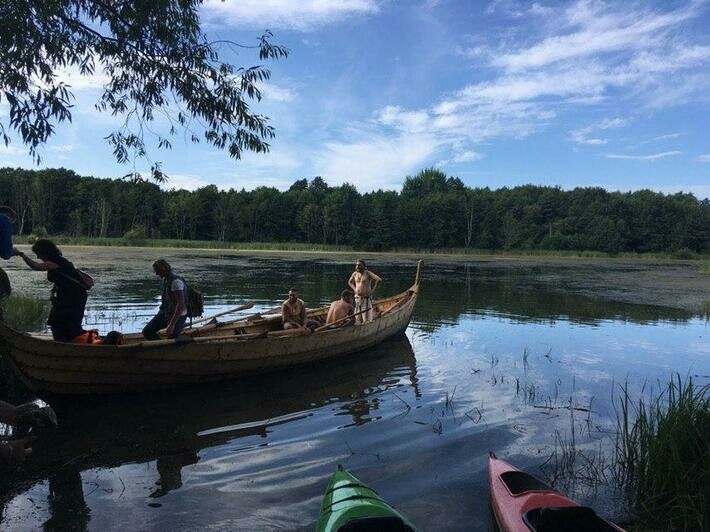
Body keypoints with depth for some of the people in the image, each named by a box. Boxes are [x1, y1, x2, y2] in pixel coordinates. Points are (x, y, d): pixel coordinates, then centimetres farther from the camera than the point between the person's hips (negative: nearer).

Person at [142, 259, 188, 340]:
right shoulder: (166, 279, 8)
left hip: (177, 316, -9)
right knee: (146, 332, -1)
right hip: (165, 312, 9)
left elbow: (181, 305, -28)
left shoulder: (176, 281, -23)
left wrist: (172, 324, -30)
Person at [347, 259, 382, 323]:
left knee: (367, 319, -7)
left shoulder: (368, 273, -8)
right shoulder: (355, 274, 8)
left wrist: (372, 290, -13)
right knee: (358, 318, 6)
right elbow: (350, 282, 27)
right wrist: (354, 289, 12)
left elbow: (379, 280, -16)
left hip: (366, 298, -5)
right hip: (357, 297, 5)